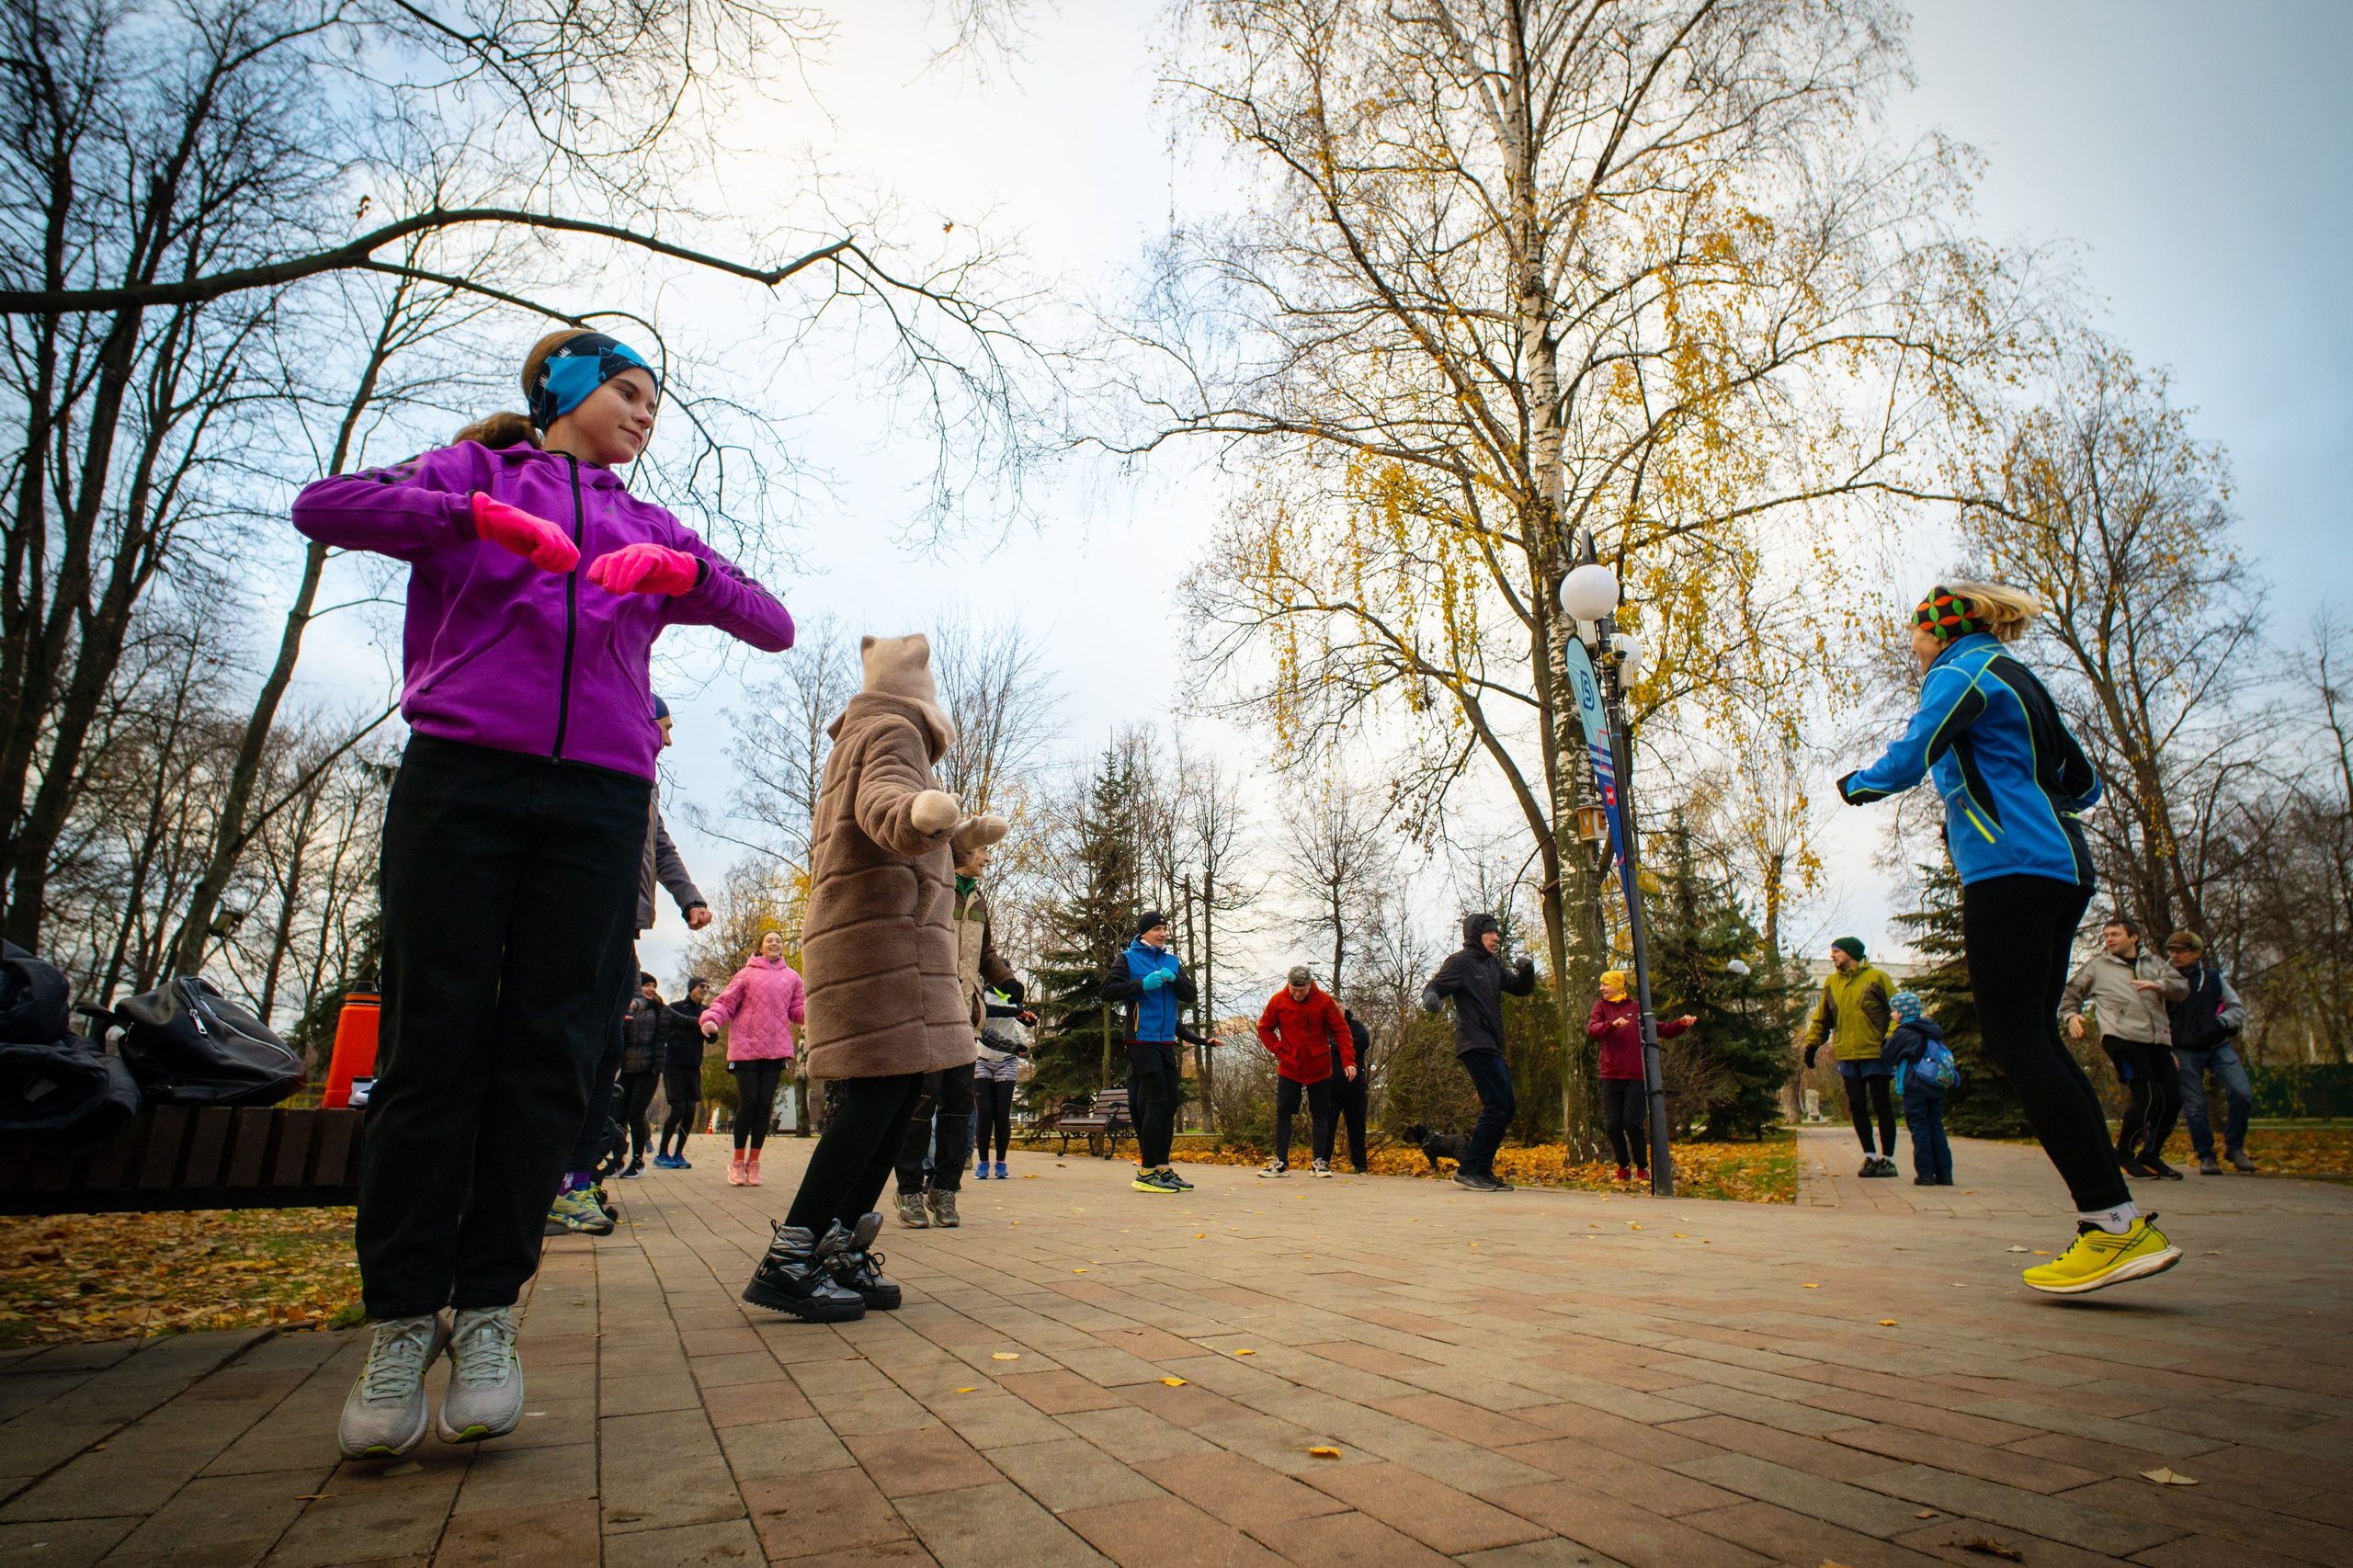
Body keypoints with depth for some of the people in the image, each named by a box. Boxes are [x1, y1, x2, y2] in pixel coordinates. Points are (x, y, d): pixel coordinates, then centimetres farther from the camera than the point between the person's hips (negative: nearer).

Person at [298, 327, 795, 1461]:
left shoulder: (652, 529, 24)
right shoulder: (472, 474, 19)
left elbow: (772, 627, 12)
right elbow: (325, 506, 1)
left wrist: (685, 572, -6)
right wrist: (481, 518, -14)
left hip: (597, 801, 2)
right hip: (459, 773, -2)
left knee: (548, 1050, -2)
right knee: (434, 1037, -4)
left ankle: (488, 1309, 7)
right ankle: (402, 1316, 7)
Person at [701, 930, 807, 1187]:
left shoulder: (791, 977, 15)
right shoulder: (747, 974, 8)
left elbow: (798, 1011, 14)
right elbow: (726, 1002, 4)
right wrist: (710, 1019, -14)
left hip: (776, 1050, 2)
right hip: (746, 1048, -2)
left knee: (765, 1104, 2)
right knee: (748, 1103, -4)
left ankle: (754, 1162, 12)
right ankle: (738, 1161, 11)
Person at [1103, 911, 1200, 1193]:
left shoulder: (1172, 961, 18)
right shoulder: (1128, 959, 2)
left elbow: (1191, 996, 10)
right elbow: (1109, 990, -9)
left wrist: (1174, 979, -9)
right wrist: (1142, 984, -18)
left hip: (1166, 1041, 6)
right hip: (1141, 1040, -6)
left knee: (1170, 1102, 7)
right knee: (1155, 1101, -11)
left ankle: (1162, 1167, 16)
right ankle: (1146, 1172, -6)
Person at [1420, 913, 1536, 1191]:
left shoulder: (1493, 965, 17)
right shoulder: (1461, 961, -7)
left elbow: (1521, 989, 19)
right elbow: (1435, 986, -13)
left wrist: (1526, 970, -2)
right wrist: (1431, 996, -37)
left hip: (1492, 1048, 9)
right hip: (1475, 1045, -9)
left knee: (1506, 1108, 12)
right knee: (1496, 1107, -13)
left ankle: (1481, 1169, 19)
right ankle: (1469, 1170, -7)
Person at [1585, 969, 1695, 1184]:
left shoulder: (1637, 1009, 8)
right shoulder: (1601, 1006, 7)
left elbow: (1662, 1030, 12)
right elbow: (1591, 1030, -11)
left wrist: (1681, 1023, -7)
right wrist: (1612, 1024, -29)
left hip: (1636, 1077, -1)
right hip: (1610, 1076, 1)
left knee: (1633, 1123, -7)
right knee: (1613, 1125, 0)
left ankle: (1642, 1168, 12)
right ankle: (1623, 1168, 20)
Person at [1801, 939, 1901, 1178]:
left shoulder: (1876, 978, -2)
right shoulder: (1830, 983, 12)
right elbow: (1821, 1018, 20)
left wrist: (1891, 1038, -14)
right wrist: (1812, 1044, 14)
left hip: (1876, 1054, -4)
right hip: (1847, 1057, 5)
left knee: (1882, 1105, 1)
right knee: (1857, 1107, 6)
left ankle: (1887, 1158, 10)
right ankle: (1870, 1156, 15)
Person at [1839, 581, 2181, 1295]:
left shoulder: (1965, 670, -3)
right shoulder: (2020, 680, 24)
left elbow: (1909, 759, -15)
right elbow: (2084, 785, 25)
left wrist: (1854, 783, 4)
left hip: (2010, 868, -10)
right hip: (2061, 867, 10)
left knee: (2017, 1041, -10)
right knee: (2036, 1038, 9)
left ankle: (2113, 1223, -13)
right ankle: (2121, 1220, 7)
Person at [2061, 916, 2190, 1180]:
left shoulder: (2153, 962, 20)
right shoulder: (2097, 964, 13)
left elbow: (2182, 987, 7)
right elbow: (2071, 992, 18)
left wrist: (2158, 985, -14)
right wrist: (2071, 1015, 0)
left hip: (2158, 1040, 4)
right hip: (2122, 1037, -4)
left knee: (2172, 1098, 1)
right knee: (2147, 1097, -14)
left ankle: (2150, 1154, 21)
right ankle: (2124, 1152, 6)